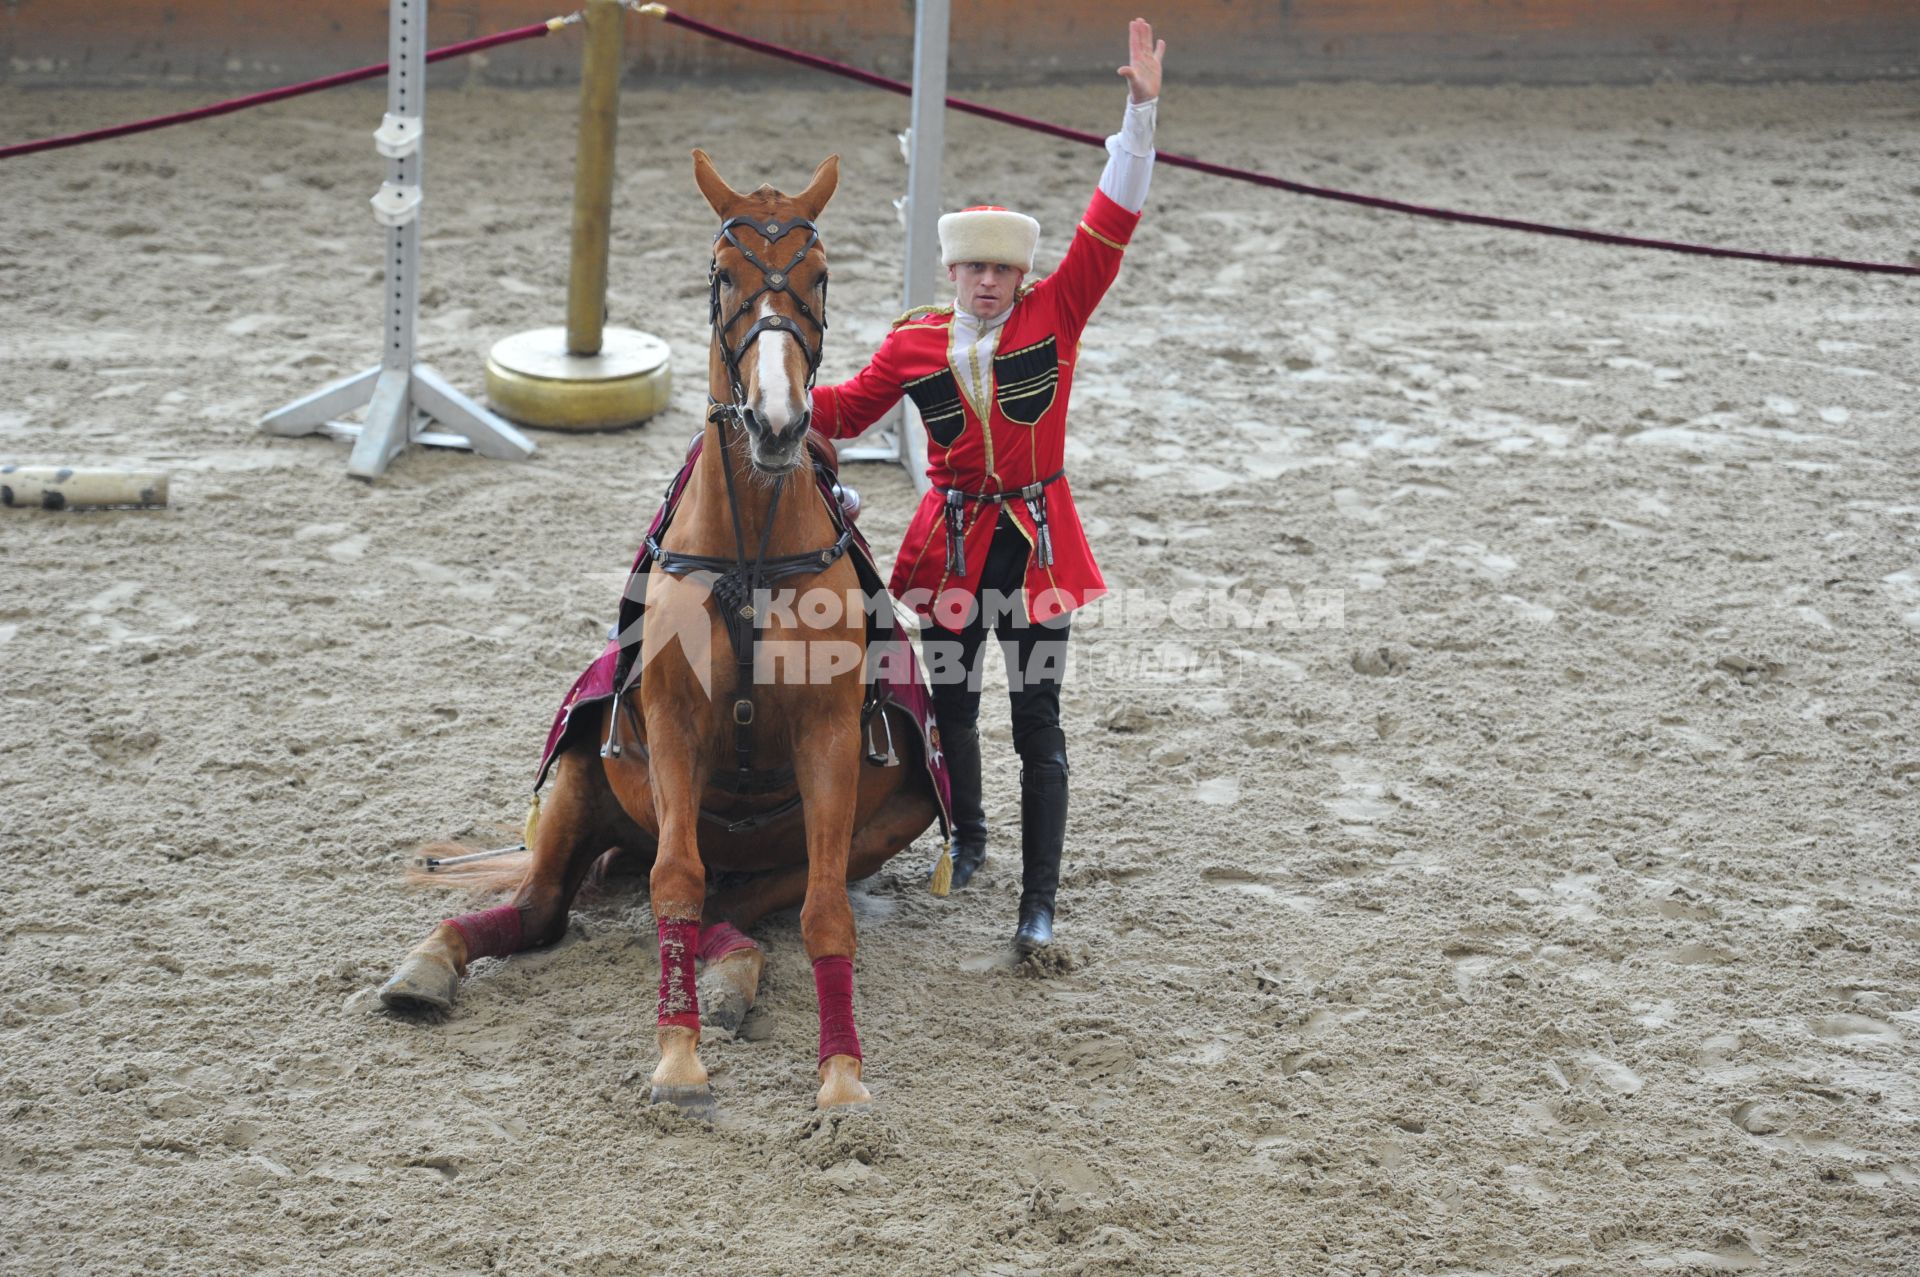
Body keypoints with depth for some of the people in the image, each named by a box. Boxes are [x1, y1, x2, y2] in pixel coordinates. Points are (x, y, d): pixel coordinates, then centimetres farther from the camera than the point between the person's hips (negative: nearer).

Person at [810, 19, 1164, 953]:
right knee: (951, 703, 14)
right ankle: (967, 835, 41)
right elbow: (844, 411, 14)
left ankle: (1040, 899, 1)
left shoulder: (1054, 318, -4)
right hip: (952, 541, 2)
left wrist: (1140, 117, -18)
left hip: (1035, 540, -2)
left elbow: (1107, 228, -11)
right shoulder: (914, 344, 1)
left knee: (1037, 721, -3)